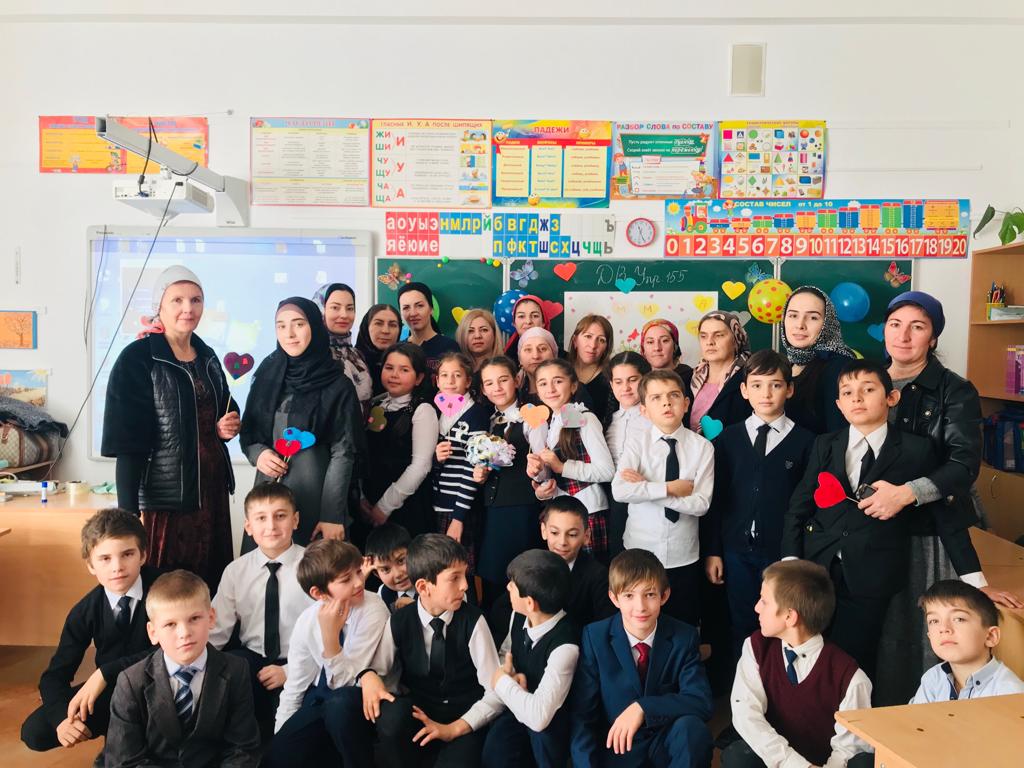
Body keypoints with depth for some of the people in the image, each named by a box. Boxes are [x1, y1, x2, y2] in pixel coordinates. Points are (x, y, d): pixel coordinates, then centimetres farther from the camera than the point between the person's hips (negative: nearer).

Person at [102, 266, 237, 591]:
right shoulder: (136, 360, -8)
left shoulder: (207, 357, 11)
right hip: (166, 495, -6)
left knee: (213, 583, 9)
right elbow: (128, 444, -12)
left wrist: (227, 426, 1)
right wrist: (128, 514, -17)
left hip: (213, 490, 6)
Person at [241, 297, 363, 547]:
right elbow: (247, 431, 14)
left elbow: (343, 453, -8)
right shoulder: (267, 374, 6)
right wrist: (257, 454, -8)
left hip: (316, 494, -3)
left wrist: (333, 515, -13)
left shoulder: (338, 385, -6)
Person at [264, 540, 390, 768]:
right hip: (320, 698, 4)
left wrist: (330, 636, -36)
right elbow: (294, 686, 1)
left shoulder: (373, 610, -23)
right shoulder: (306, 621, -11)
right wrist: (281, 739, -3)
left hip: (360, 700, -3)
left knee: (338, 703, -35)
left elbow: (349, 681, -24)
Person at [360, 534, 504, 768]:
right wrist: (369, 677, -22)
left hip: (465, 722, -2)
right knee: (392, 714, -31)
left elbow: (496, 692, -10)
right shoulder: (399, 621, -6)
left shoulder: (473, 622, -11)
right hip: (417, 714, 2)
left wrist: (454, 728, -18)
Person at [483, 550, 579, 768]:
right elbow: (507, 652, 13)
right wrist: (509, 673, -10)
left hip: (553, 725, -4)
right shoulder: (518, 616, -9)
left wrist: (503, 682, -21)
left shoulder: (564, 647, -31)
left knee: (542, 726, -35)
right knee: (494, 750, -24)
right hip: (519, 707, 4)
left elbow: (538, 717, -36)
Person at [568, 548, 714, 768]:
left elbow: (701, 702, -17)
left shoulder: (683, 637, -7)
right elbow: (581, 714, -9)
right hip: (617, 744, -1)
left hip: (667, 742, 1)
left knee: (692, 727, -30)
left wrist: (643, 708, -30)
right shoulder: (595, 637, -9)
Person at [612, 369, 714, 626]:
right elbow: (619, 491, -22)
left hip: (684, 557, 1)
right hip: (640, 552, 0)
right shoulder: (637, 443, -7)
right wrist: (669, 488, -20)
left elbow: (701, 504, -14)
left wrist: (646, 488, -17)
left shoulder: (702, 447, -6)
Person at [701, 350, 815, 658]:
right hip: (736, 550, 2)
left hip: (783, 552, -2)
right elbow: (714, 498, 5)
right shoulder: (727, 439, 5)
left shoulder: (805, 442, -1)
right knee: (741, 628, 12)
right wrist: (711, 551, 2)